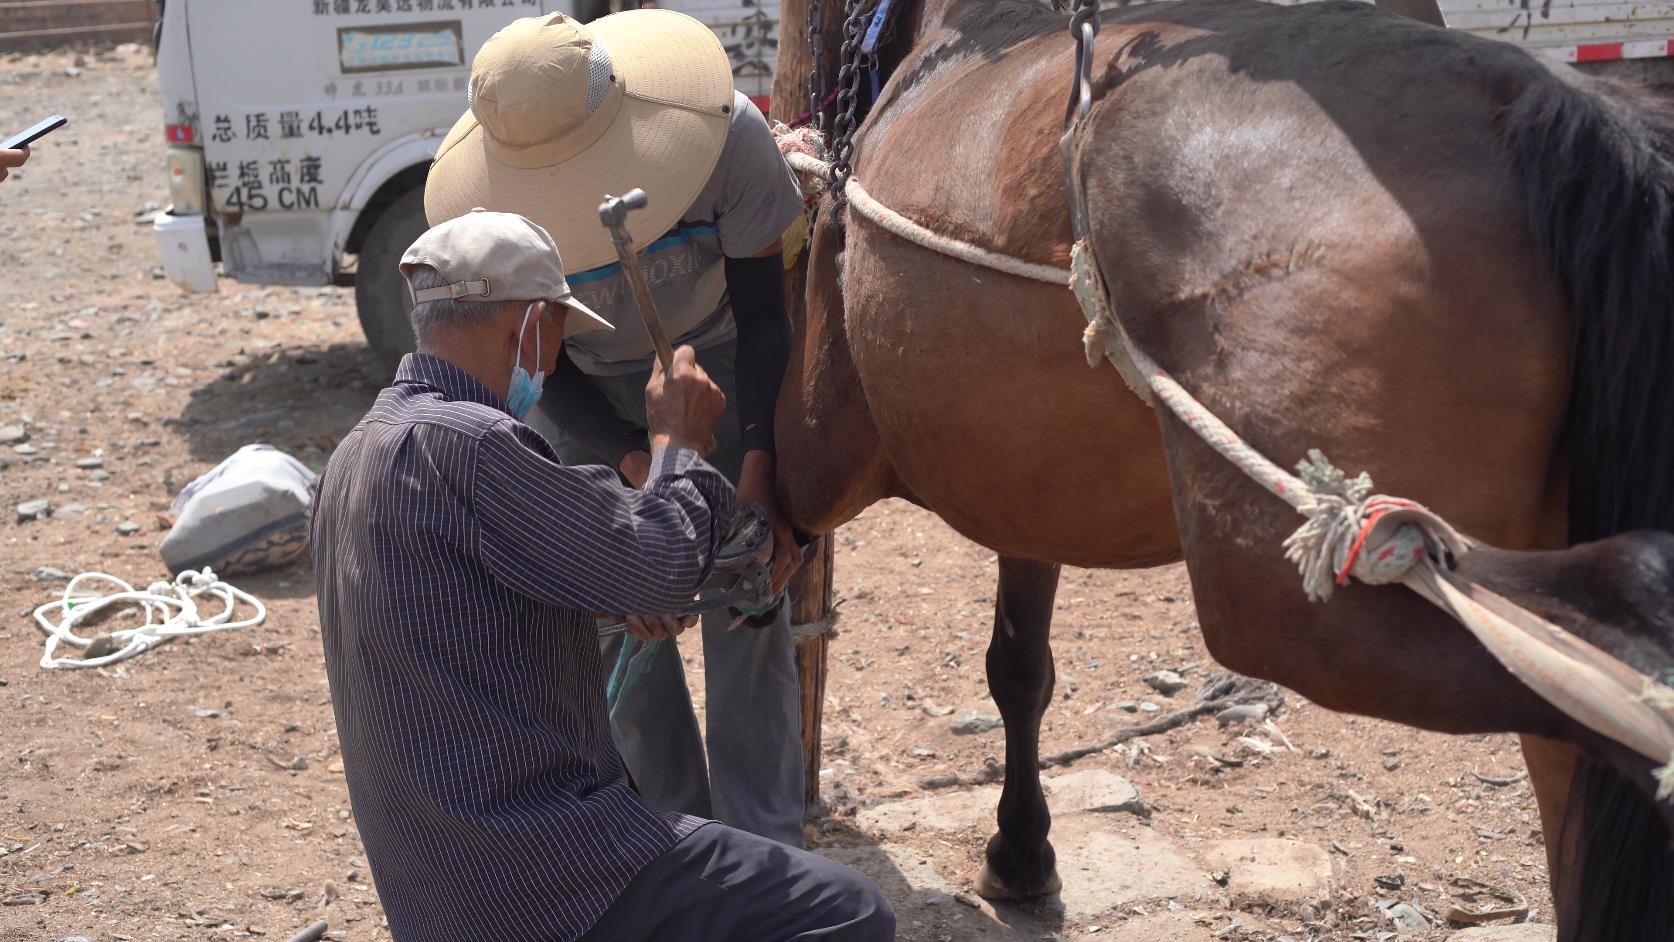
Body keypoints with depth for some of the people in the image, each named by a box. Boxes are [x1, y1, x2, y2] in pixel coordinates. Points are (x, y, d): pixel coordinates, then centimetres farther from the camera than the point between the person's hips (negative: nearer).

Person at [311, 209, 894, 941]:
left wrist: (611, 591, 19)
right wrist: (676, 444, -1)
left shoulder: (356, 454, 10)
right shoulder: (462, 441, -21)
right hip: (536, 873, -10)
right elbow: (660, 568, -18)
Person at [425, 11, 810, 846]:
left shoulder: (727, 135, -32)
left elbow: (761, 314, -21)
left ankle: (765, 847, 7)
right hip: (586, 394, 1)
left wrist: (758, 478, -29)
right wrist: (636, 466, -31)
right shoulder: (486, 202, -27)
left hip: (716, 362, -1)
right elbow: (541, 364, -16)